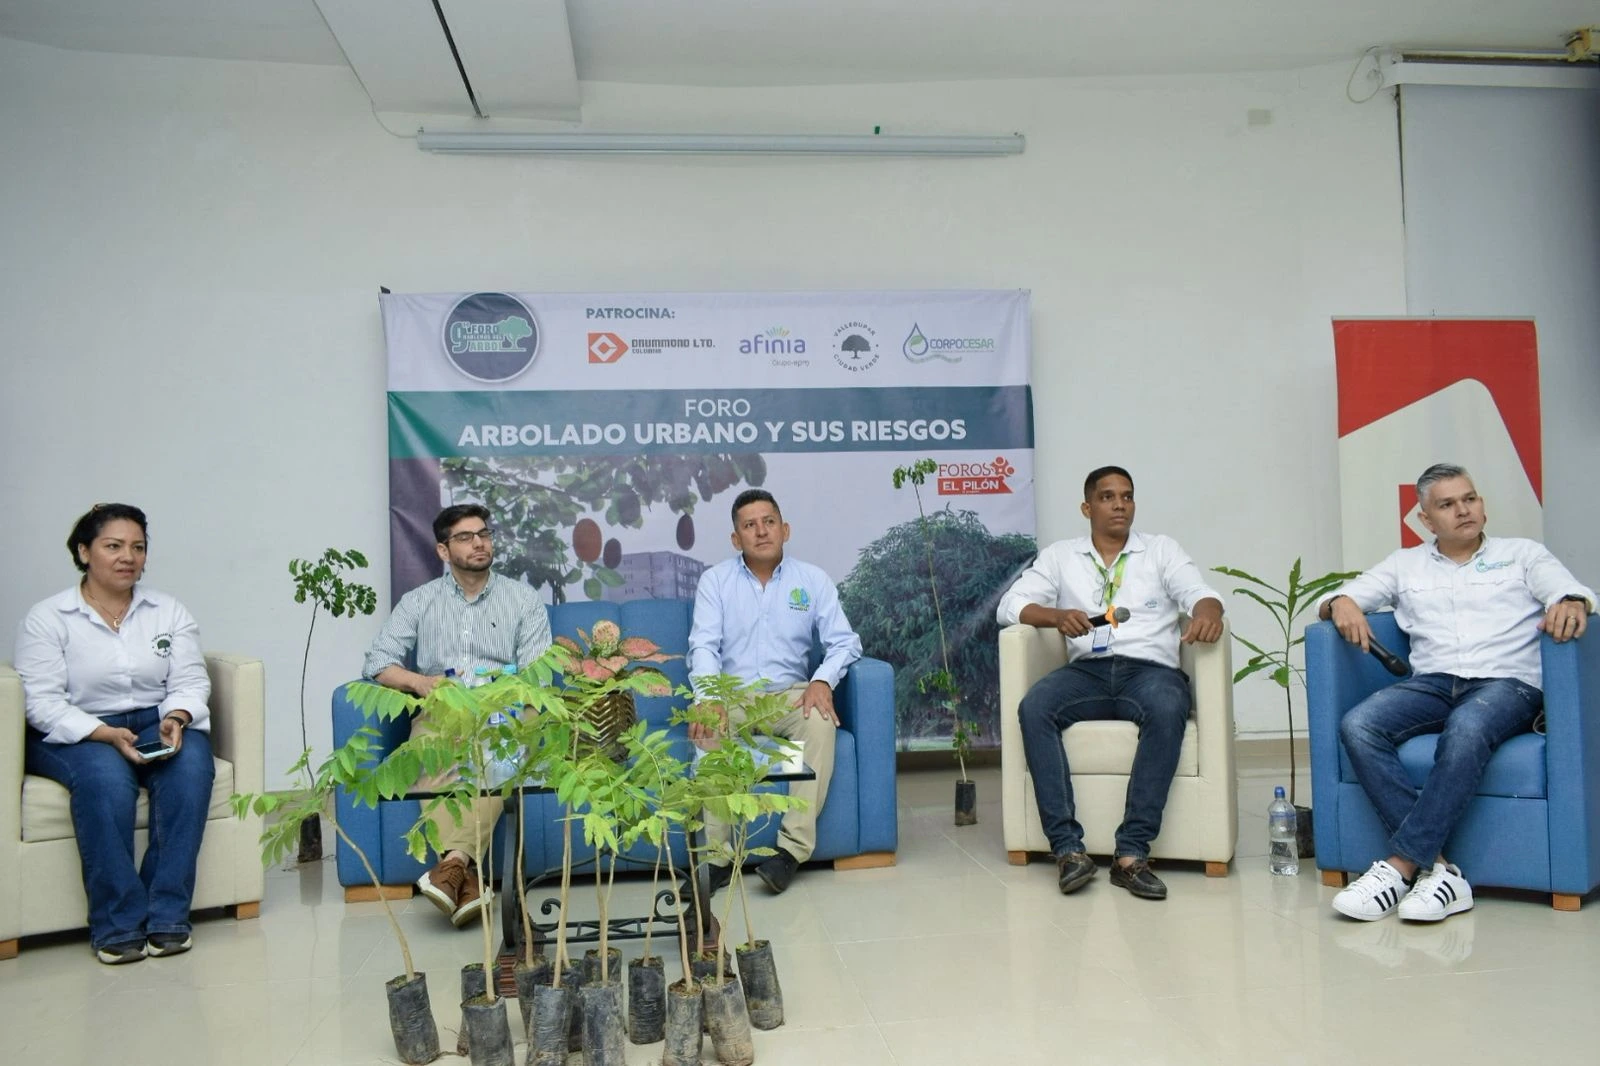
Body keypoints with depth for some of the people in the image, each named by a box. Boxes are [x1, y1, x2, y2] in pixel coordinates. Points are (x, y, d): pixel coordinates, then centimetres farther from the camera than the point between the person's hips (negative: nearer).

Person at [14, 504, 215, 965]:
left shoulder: (170, 612, 8)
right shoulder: (46, 617, -1)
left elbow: (191, 683, 1)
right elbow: (42, 702, -10)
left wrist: (175, 718, -23)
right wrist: (107, 735, -25)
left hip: (155, 724, 3)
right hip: (73, 733, -2)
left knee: (191, 762, -31)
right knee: (104, 776, -36)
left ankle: (167, 914, -26)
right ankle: (117, 925, -27)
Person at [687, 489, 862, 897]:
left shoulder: (813, 580, 6)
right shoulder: (715, 580, 4)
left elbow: (844, 641, 0)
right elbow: (703, 646, -7)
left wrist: (822, 680, -21)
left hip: (790, 694, 1)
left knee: (821, 723, -32)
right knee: (708, 731, -33)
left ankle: (793, 848, -30)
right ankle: (715, 855, -30)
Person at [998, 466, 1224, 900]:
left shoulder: (1161, 550, 17)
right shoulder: (1060, 556, 17)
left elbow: (1199, 594, 1)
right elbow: (1009, 605, 7)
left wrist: (1207, 612, -25)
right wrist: (1056, 615, -14)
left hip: (1151, 669, -1)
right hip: (1087, 671, 1)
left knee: (1167, 710, -36)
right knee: (1033, 707, -30)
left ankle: (1132, 852, -34)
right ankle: (1067, 847, -30)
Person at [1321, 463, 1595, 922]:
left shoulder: (1522, 554, 17)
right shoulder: (1405, 565, 22)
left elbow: (1573, 592, 0)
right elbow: (1336, 599, 15)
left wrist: (1572, 604, -26)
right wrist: (1341, 604, -11)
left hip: (1507, 683, -2)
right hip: (1432, 683, 3)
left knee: (1466, 730, -38)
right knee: (1357, 726, -28)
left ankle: (1401, 865, -33)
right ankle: (1437, 868, -30)